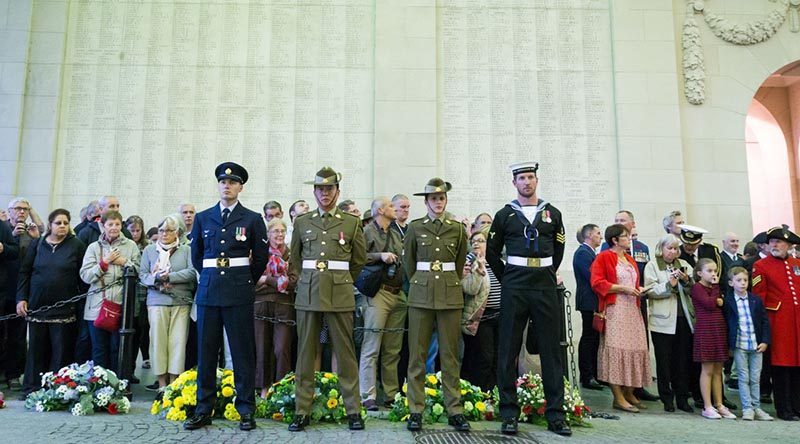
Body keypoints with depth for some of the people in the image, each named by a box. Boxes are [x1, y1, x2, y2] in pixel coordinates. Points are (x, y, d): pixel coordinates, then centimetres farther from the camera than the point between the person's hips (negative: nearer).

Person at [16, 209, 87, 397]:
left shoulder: (77, 246, 2)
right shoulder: (37, 244, 8)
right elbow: (25, 272, 9)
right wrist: (21, 298, 0)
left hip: (64, 309, -2)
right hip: (37, 306, 2)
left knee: (62, 351, 1)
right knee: (36, 349, 8)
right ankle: (32, 388, 18)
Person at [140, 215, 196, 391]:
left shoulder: (186, 250, 9)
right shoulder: (149, 250, 13)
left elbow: (192, 272, -4)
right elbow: (142, 274, 6)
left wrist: (169, 276, -11)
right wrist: (157, 280, -13)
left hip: (181, 302, -1)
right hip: (157, 301, 1)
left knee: (178, 341, -2)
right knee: (158, 340, -1)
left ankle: (174, 381, 4)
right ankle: (161, 382, 7)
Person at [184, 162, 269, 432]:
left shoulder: (252, 219, 2)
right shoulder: (203, 218, 10)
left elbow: (261, 257, 8)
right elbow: (196, 255, 19)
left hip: (239, 292, -3)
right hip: (208, 290, 3)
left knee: (243, 352, 2)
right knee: (206, 351, 7)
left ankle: (246, 410, 11)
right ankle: (204, 409, 18)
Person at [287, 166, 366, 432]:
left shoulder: (351, 222, 4)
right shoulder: (301, 222, 9)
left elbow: (360, 259, 14)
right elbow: (294, 258, 19)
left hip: (340, 295, -1)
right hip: (308, 294, 2)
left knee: (345, 353, 2)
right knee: (306, 352, 4)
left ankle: (353, 410, 11)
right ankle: (302, 410, 13)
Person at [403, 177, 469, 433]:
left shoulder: (457, 229, 7)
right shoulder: (415, 228, 4)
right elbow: (408, 261, 13)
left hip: (450, 294, 1)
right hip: (421, 294, -1)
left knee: (450, 354, 5)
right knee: (417, 353, 1)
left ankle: (454, 409, 13)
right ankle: (416, 410, 9)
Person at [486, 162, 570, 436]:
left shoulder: (552, 213, 10)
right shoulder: (505, 215, 6)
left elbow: (558, 250, 19)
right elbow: (492, 252, 11)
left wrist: (548, 275, 13)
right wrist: (505, 278, 7)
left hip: (546, 288, 2)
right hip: (514, 290, -1)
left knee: (551, 350, 3)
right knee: (508, 351, 0)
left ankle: (555, 414, 12)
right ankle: (509, 414, 9)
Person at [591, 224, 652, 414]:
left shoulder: (630, 259, 22)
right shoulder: (603, 257, -3)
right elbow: (597, 283, -12)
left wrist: (638, 289, 10)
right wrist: (622, 288, -15)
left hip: (633, 309, 8)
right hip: (615, 311, -8)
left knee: (634, 349, 5)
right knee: (616, 349, -9)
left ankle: (629, 393, 16)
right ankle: (618, 397, -6)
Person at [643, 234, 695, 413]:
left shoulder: (683, 264, 15)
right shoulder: (652, 265, 3)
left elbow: (693, 291, 9)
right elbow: (650, 291, -8)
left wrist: (687, 281, -9)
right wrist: (669, 285, -19)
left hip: (684, 318, 4)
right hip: (663, 320, -4)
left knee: (684, 360, 7)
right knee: (664, 361, 3)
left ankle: (682, 398, 17)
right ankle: (667, 398, 13)